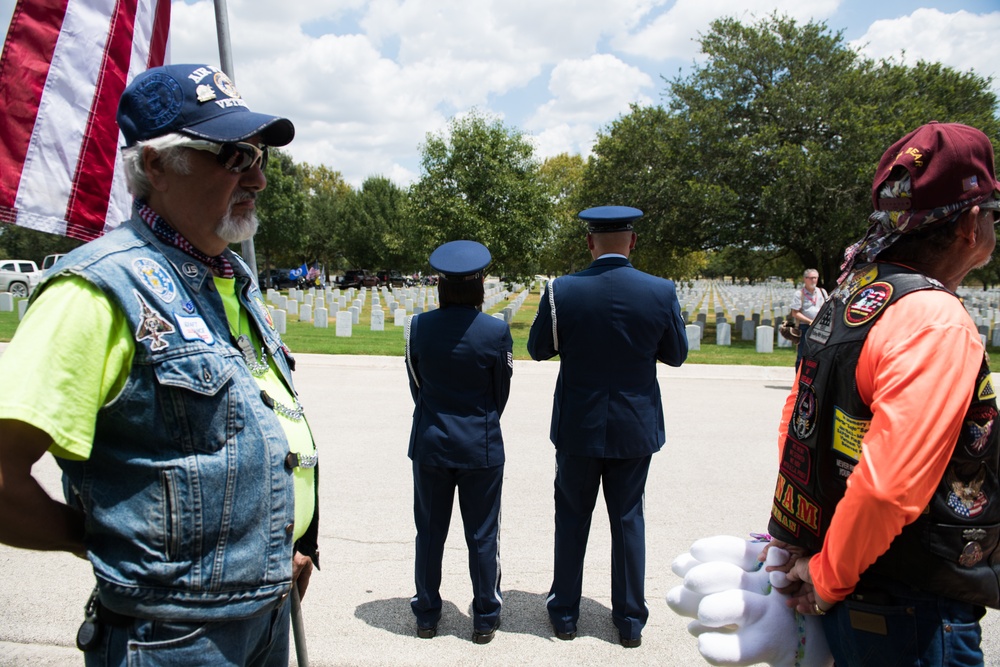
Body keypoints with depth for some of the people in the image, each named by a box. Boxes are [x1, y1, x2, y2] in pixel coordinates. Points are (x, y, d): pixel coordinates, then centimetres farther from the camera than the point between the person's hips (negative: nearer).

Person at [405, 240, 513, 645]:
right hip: (481, 445, -1)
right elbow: (501, 394, -1)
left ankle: (427, 615, 29)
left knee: (430, 533, 15)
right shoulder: (496, 331, -13)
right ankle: (485, 619, 23)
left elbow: (416, 386, 4)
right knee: (482, 536, 11)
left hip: (430, 444, 2)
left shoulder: (419, 327, -8)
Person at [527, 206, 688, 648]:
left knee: (572, 517, 15)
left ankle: (564, 613, 27)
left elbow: (538, 349, -2)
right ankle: (630, 620, 25)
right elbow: (677, 354, 2)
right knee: (628, 519, 14)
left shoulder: (561, 291, -14)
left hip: (578, 427, -1)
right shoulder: (661, 292, -11)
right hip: (636, 427, 1)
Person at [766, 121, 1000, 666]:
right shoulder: (936, 320, -22)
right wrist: (829, 579, -17)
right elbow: (888, 485, -32)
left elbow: (796, 425, 13)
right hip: (915, 619, -8)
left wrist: (809, 549, 15)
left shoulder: (848, 297, 4)